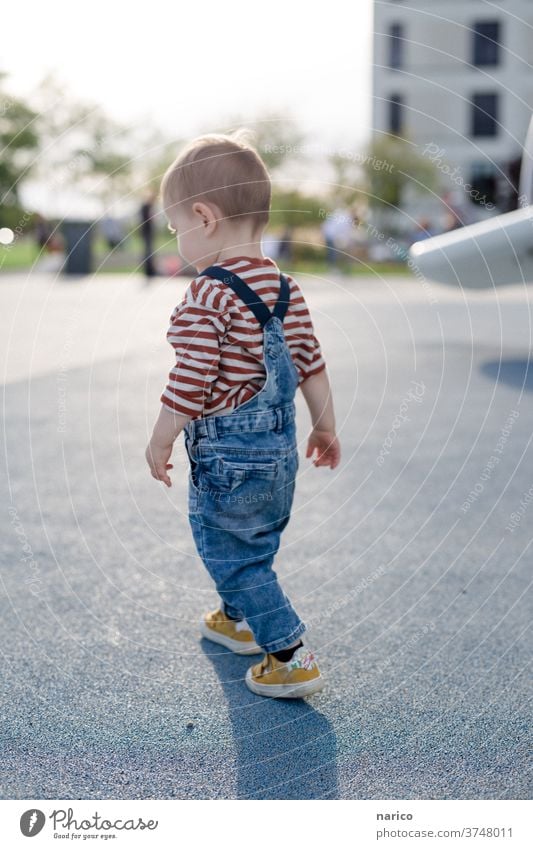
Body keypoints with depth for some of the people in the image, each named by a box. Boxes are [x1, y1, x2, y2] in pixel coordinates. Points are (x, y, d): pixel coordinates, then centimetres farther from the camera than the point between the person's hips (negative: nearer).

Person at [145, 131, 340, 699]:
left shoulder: (208, 296, -20)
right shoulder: (284, 287, 3)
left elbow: (191, 382, -21)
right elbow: (311, 363, 8)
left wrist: (160, 442, -8)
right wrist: (325, 427, 18)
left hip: (225, 456, -8)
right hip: (280, 448, 8)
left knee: (232, 557, 6)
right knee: (254, 545, 25)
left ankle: (291, 657, 7)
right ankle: (236, 620, 46)